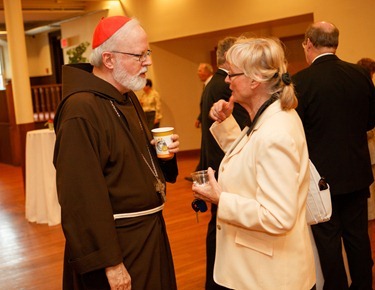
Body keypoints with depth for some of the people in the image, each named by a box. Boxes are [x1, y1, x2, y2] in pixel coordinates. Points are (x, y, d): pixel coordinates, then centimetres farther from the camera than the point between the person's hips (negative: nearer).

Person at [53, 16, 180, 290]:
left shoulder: (128, 98, 8)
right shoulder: (81, 109, -23)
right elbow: (82, 196, -26)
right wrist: (109, 262, -23)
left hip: (150, 231, 9)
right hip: (116, 241, -9)